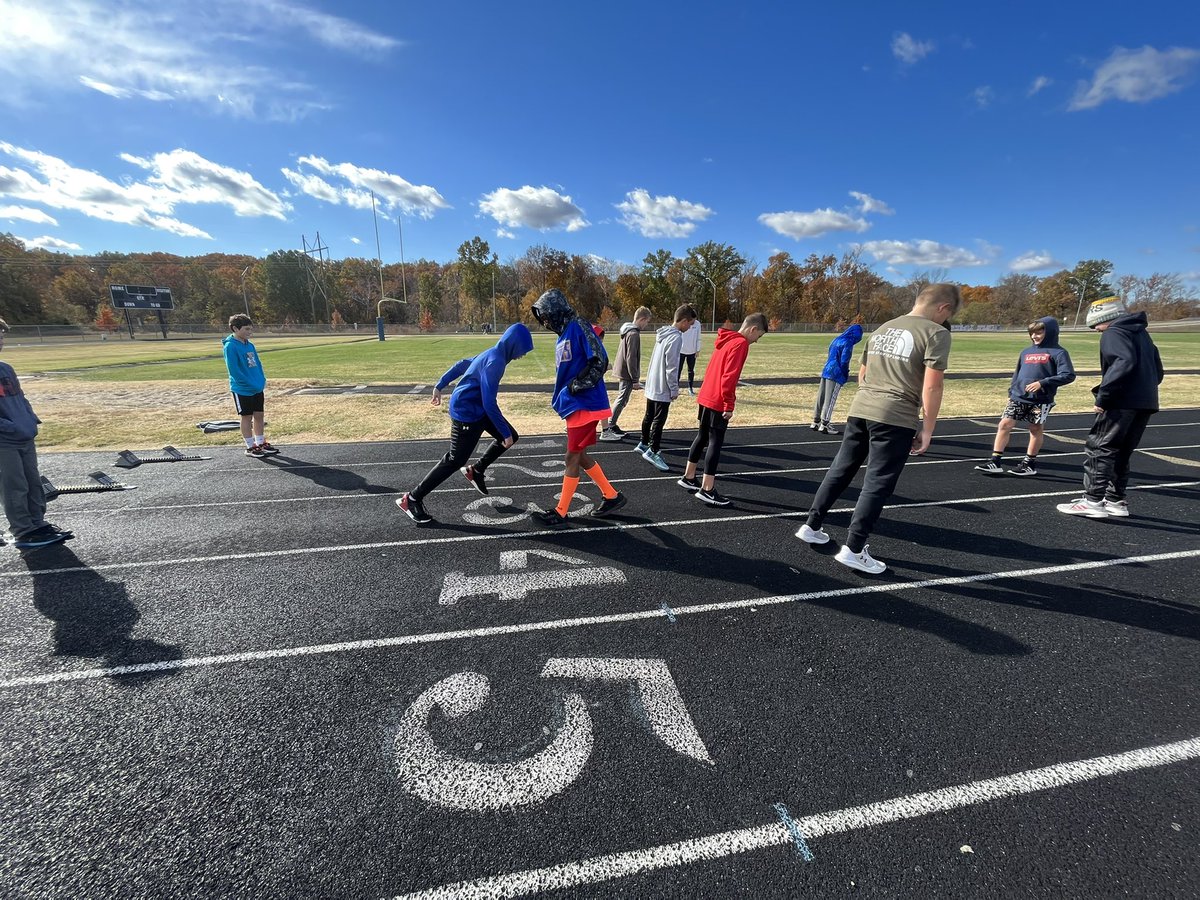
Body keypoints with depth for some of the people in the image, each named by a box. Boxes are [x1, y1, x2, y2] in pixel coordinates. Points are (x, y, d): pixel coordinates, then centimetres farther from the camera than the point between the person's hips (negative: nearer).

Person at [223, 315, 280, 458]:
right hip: (242, 390, -7)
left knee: (259, 416, 13)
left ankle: (261, 443, 24)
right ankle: (250, 447, 13)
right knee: (247, 417, 3)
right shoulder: (230, 346, -14)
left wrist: (263, 380, 1)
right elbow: (234, 371, -18)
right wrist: (251, 384, -18)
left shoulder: (250, 345, 8)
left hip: (258, 389, 7)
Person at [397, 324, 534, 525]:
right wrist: (504, 432, -21)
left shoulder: (492, 353, 6)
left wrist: (440, 386, 24)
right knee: (455, 460, -3)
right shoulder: (495, 361, -25)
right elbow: (489, 403, -27)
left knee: (511, 436, 11)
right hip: (467, 412, -10)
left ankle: (476, 471, 24)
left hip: (475, 408, 10)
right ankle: (412, 499, 8)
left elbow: (462, 364, 16)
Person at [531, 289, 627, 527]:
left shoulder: (578, 327, -11)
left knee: (573, 458, -2)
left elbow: (600, 361, -20)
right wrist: (560, 397, 10)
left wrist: (576, 386, -19)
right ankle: (612, 496, 27)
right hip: (573, 405, 10)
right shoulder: (563, 335, 16)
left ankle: (561, 513, 9)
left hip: (584, 404, -10)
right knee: (580, 456, 15)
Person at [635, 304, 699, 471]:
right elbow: (671, 367, -21)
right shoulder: (675, 338, -19)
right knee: (659, 420, -3)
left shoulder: (663, 333, 9)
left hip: (652, 385, 9)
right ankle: (653, 452, 2)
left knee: (649, 416, 19)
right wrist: (674, 389, -13)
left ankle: (644, 444, 32)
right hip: (663, 388, -9)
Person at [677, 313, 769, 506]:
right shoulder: (740, 343, -13)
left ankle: (688, 478, 27)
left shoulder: (726, 340, 15)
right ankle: (707, 490, -2)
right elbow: (729, 376, -21)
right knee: (715, 442, -5)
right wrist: (729, 405, -17)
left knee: (702, 437, 17)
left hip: (706, 398, 9)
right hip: (718, 403, -9)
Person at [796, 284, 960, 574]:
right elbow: (931, 387, -10)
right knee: (877, 484, 1)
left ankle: (811, 527, 23)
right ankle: (853, 550, 6)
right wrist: (927, 430, -5)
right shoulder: (936, 333, -4)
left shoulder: (883, 328, 17)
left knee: (840, 470, 15)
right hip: (896, 419, -6)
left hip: (859, 410, 7)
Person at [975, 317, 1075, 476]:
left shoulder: (1058, 353, -4)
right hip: (1018, 398, 5)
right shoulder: (1026, 352, 13)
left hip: (1041, 400, -4)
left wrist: (1043, 383, -20)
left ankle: (1030, 463, 20)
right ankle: (995, 462, -3)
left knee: (1036, 429, 7)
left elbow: (1068, 375, -12)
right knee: (1005, 424, -4)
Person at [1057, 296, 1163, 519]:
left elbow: (1124, 363, -21)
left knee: (1097, 449, -6)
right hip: (1145, 403, 9)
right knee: (1121, 454, 15)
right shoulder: (1141, 333, 23)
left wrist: (1103, 396, -21)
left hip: (1122, 402, -9)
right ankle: (1116, 500, 19)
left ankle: (1093, 501, -10)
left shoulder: (1113, 333, -5)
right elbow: (1157, 371, 23)